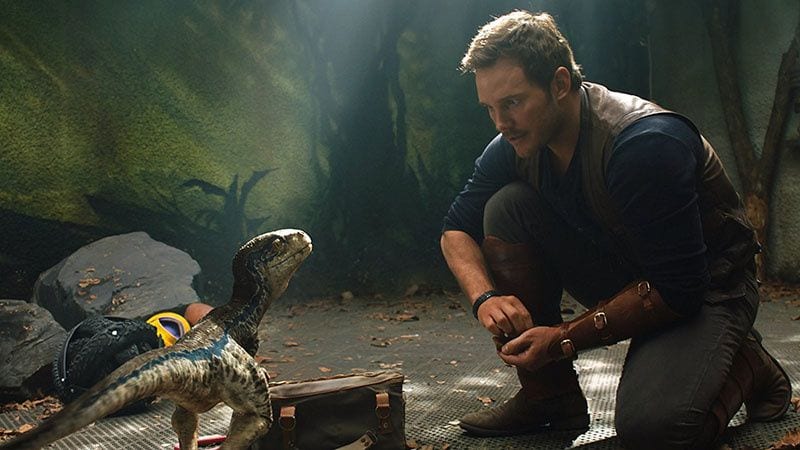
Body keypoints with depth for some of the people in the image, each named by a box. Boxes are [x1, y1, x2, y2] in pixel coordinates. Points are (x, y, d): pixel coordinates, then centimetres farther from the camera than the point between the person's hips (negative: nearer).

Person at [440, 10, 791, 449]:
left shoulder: (644, 143, -30)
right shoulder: (515, 146, -8)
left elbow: (678, 290, -29)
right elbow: (456, 228, 0)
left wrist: (565, 339, -28)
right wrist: (486, 297, -21)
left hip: (705, 287, -7)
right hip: (620, 273, 7)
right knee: (507, 207, -15)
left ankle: (744, 365, 2)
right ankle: (549, 395, -8)